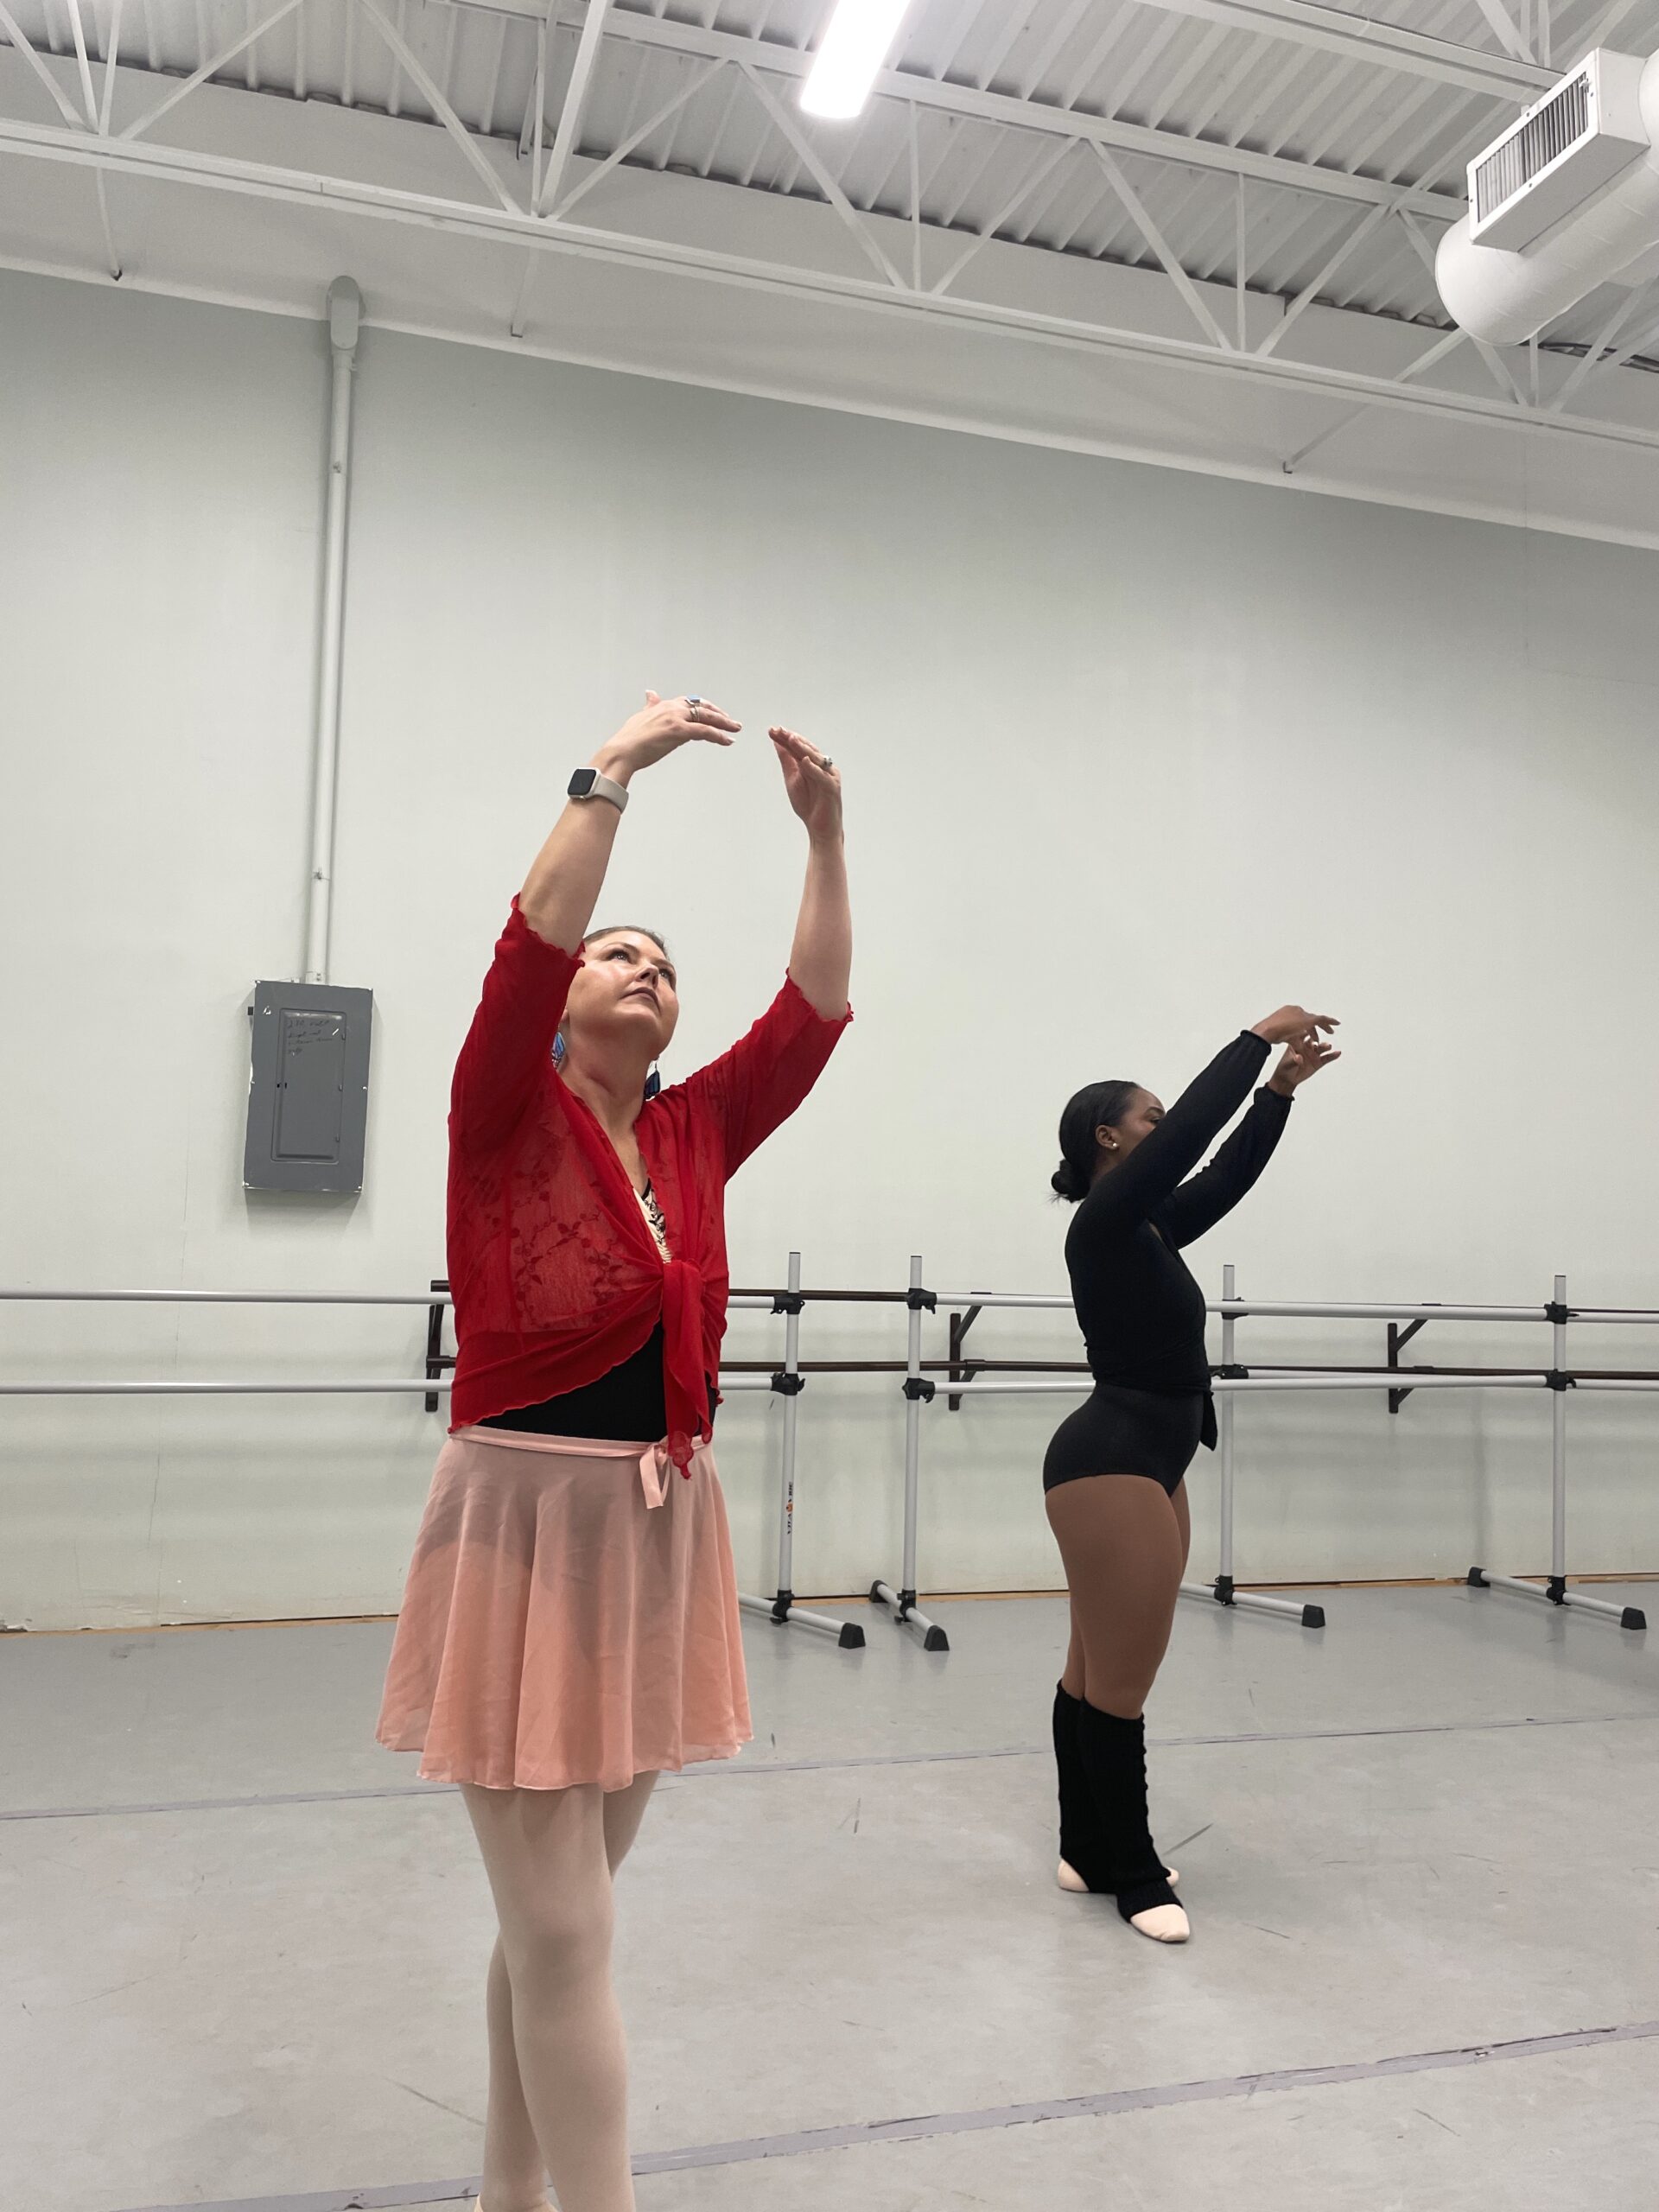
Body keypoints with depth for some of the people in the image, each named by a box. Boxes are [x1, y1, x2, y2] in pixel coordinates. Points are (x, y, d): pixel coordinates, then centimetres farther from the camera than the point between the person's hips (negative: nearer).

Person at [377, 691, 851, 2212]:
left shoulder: (697, 1132, 9)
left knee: (560, 1903, 19)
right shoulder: (505, 1113, -4)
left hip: (665, 1529, 6)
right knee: (565, 1931, -2)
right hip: (527, 1522, -6)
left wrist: (825, 835, 0)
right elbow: (526, 951, -19)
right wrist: (612, 772, -17)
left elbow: (815, 1009, 5)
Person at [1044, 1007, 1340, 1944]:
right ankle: (1134, 1876, 10)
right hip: (1111, 1464, -10)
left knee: (1099, 1674, 15)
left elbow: (1226, 1170, 16)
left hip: (1146, 1462, 10)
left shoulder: (1147, 1229, 12)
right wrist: (1260, 1039, -9)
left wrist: (1284, 1085, 10)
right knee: (1121, 1683, -1)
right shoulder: (1105, 1222, -13)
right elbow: (1194, 1127, -18)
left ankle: (1090, 1851, 25)